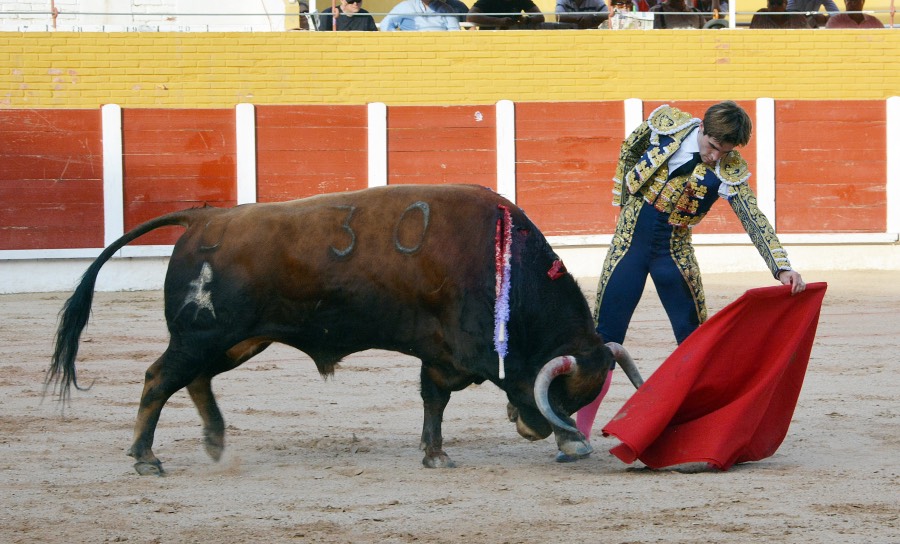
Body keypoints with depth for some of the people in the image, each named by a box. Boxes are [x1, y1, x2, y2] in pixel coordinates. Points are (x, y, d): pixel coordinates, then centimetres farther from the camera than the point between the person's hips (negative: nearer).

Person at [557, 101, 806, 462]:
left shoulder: (731, 171, -13)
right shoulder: (666, 123, -12)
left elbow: (754, 221, -17)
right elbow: (628, 151, 7)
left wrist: (783, 269, -29)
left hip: (674, 253, 1)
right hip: (630, 243, -1)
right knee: (605, 338, -3)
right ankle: (579, 433, 0)